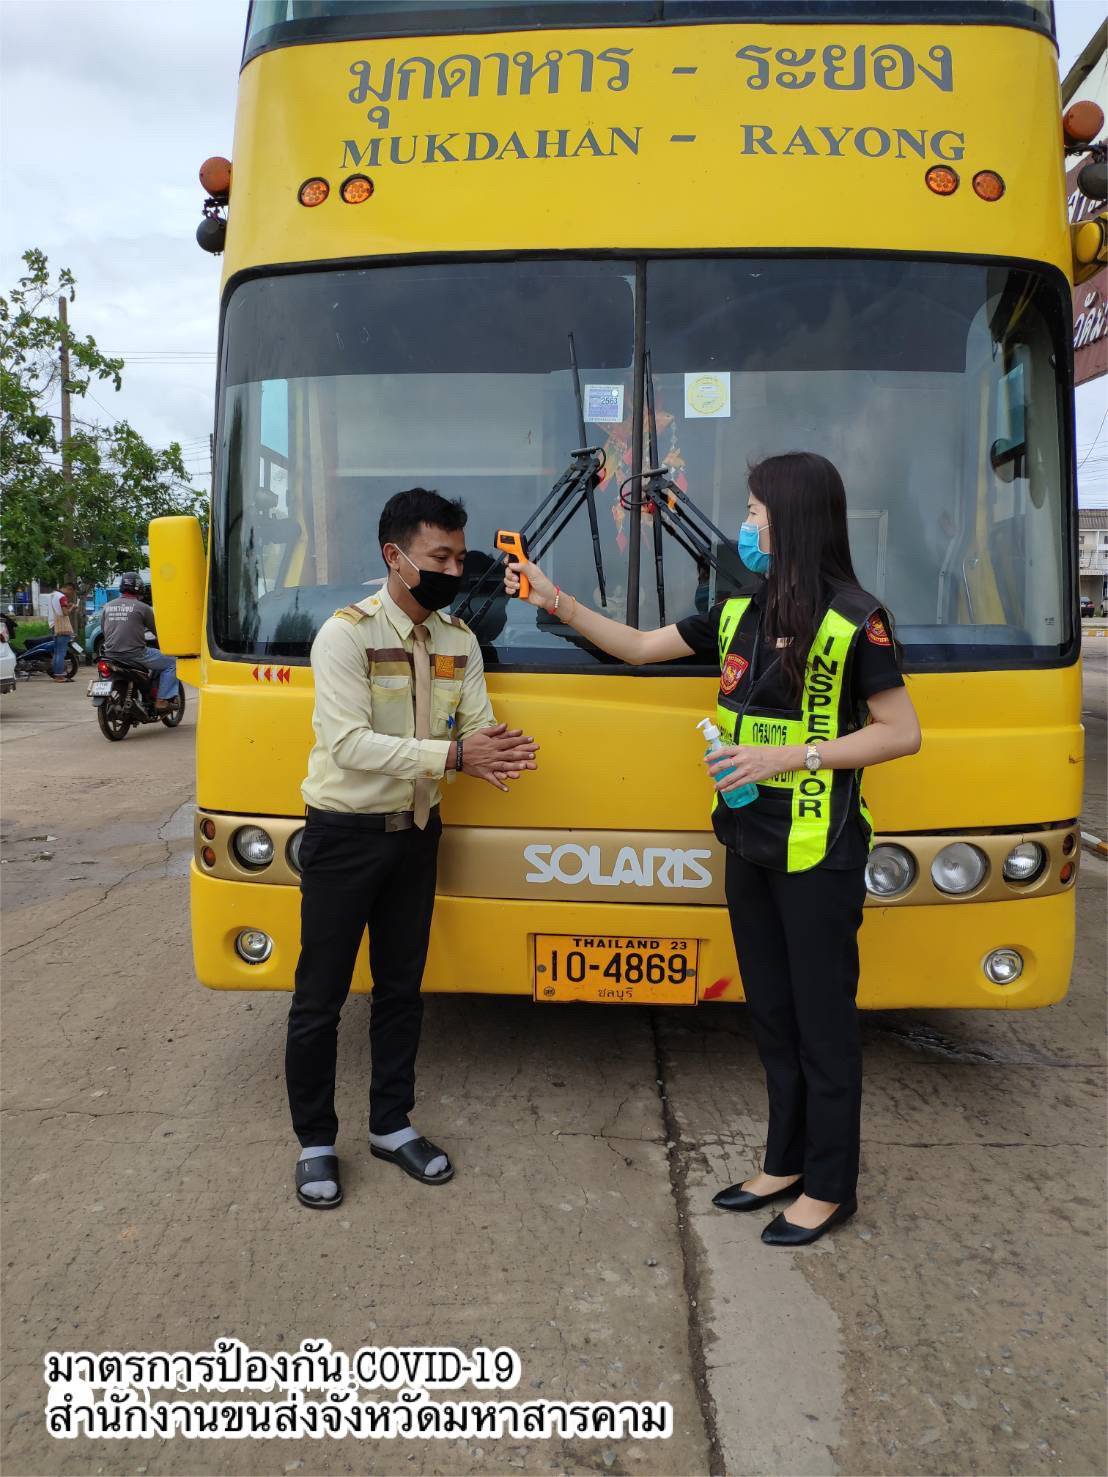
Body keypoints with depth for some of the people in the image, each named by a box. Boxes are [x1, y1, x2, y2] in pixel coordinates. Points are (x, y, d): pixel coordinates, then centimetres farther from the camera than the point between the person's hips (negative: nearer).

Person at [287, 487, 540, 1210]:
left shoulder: (461, 640, 4)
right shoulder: (345, 633, -15)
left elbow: (478, 727, -2)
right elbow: (349, 742, -24)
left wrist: (497, 752, -26)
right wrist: (453, 754, -31)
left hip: (416, 832, 5)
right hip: (344, 834, -5)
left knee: (402, 987, 16)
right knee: (321, 996, 5)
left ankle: (392, 1125, 33)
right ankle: (316, 1142, 24)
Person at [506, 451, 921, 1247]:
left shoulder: (853, 620, -13)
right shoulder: (738, 613, 7)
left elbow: (903, 733, -12)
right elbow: (639, 647, 14)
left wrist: (791, 756, -20)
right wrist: (556, 599, 6)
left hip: (820, 853, -7)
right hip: (750, 845, 7)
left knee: (822, 1019, 6)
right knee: (772, 1012, 16)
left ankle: (830, 1187, 23)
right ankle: (788, 1161, 33)